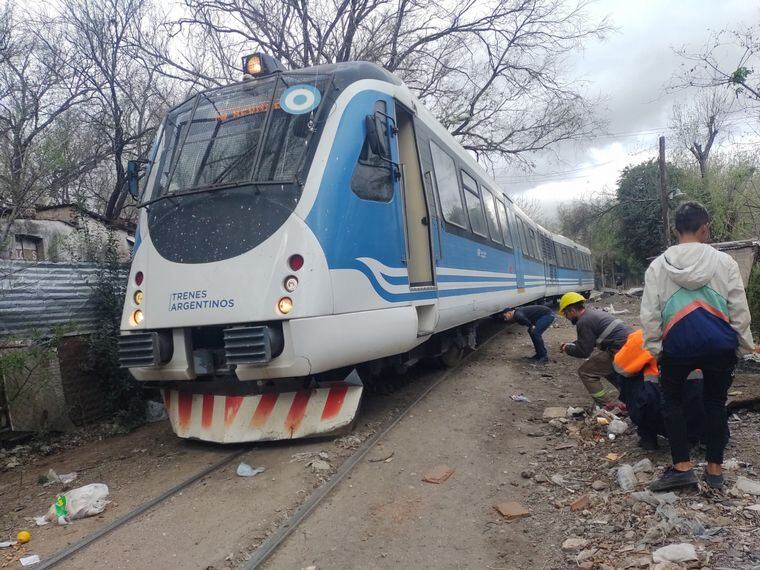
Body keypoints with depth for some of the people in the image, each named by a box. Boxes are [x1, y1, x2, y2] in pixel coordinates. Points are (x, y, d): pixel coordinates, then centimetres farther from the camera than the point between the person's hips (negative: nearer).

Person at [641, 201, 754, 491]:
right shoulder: (724, 261, 0)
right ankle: (714, 469, 23)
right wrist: (744, 345, 12)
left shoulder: (658, 265, 1)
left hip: (678, 345, -1)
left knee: (672, 402, 15)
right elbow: (740, 310, 2)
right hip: (720, 345, 1)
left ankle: (682, 467, 8)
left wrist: (654, 347, 6)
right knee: (715, 404, 16)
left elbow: (649, 312, -1)